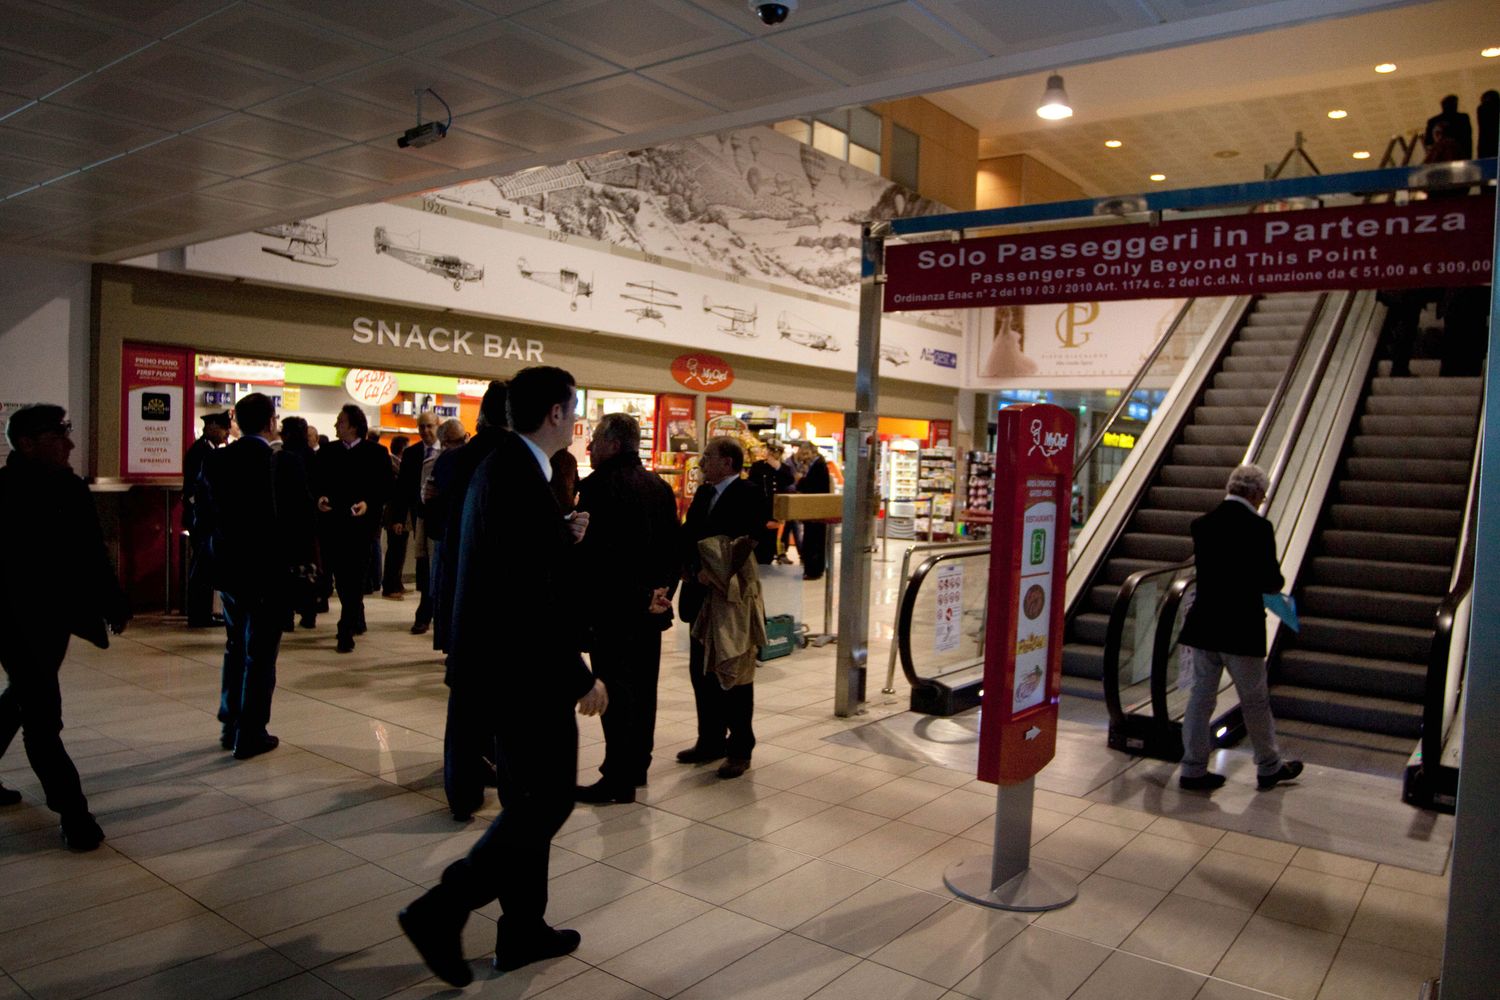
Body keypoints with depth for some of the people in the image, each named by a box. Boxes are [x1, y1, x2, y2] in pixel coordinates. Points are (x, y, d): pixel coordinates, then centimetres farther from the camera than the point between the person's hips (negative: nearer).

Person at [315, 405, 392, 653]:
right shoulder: (327, 452, 11)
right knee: (341, 577, 12)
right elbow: (317, 483, 12)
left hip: (361, 523, -4)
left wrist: (368, 503, -17)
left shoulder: (376, 453, -1)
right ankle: (357, 619, 32)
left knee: (353, 577, -6)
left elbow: (386, 487, -3)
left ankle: (346, 631, -5)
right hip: (333, 523, 5)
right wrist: (319, 498, -8)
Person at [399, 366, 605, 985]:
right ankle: (441, 911, 8)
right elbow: (535, 597, -25)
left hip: (506, 663, 10)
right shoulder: (520, 476, -22)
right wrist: (581, 678, -19)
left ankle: (522, 929, 30)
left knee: (528, 801, 18)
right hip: (525, 670, -10)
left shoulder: (503, 464, 10)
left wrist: (564, 536, 9)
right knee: (548, 800, 2)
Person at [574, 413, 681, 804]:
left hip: (614, 608, -8)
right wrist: (662, 590, 8)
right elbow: (675, 547, 10)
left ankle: (619, 779, 4)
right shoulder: (660, 486, 10)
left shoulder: (598, 485, -13)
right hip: (651, 606, 8)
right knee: (643, 688, 15)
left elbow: (588, 549, -17)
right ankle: (638, 766, 25)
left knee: (617, 691, -2)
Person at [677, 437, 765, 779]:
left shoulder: (748, 496, -13)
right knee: (702, 672, 14)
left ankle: (740, 748, 14)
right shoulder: (703, 493, 11)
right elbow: (688, 533, 9)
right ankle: (711, 740, 26)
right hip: (701, 596, 8)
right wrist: (688, 567, -6)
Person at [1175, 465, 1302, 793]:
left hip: (1203, 625, 5)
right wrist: (1275, 583, 9)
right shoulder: (1259, 527, -14)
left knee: (1200, 698, 10)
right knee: (1254, 701, 12)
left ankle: (1193, 769, 14)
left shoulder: (1202, 524, 3)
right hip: (1240, 629, -4)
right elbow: (1271, 581, -13)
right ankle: (1270, 766, 29)